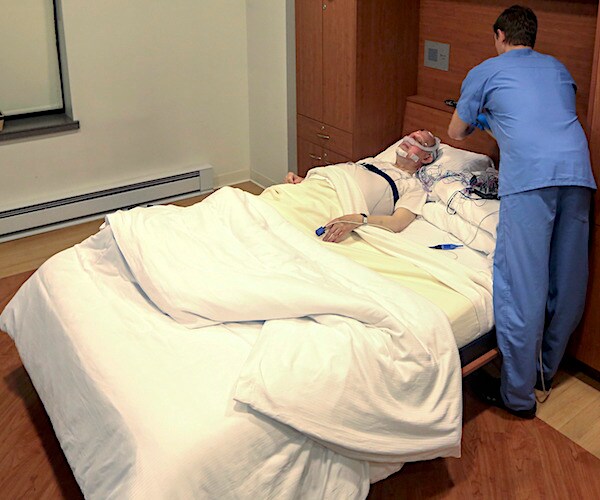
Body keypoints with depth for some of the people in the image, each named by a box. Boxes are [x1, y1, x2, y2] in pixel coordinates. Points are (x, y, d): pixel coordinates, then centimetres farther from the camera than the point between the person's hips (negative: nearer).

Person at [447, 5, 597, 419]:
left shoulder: (486, 72, 18)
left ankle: (518, 394, 3)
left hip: (529, 175, -6)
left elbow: (456, 133, 25)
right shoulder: (558, 69, 29)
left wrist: (482, 119, 47)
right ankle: (547, 369, 32)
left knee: (522, 287, -3)